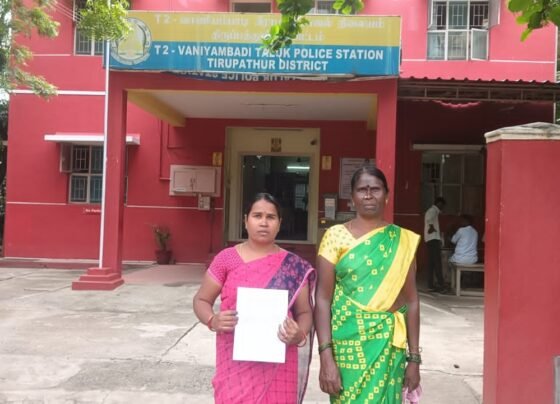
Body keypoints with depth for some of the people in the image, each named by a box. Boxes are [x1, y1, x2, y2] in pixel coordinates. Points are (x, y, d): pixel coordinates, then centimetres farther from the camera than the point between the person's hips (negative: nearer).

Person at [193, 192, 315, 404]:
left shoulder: (293, 266, 2)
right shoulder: (226, 258, 0)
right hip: (236, 361, 0)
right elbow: (201, 300, 5)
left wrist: (300, 334, -15)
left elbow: (304, 311, 6)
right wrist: (212, 320, -15)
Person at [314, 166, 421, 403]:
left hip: (389, 346, 2)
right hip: (348, 343, -2)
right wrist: (326, 357, -14)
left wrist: (414, 358, 3)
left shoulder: (403, 240, 3)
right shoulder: (335, 236, -5)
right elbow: (322, 299, -7)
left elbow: (411, 301, 5)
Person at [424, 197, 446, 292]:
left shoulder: (432, 211, 25)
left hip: (432, 239, 10)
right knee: (437, 262, -12)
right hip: (433, 239, -10)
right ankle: (441, 284, -14)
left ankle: (431, 285, 7)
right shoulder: (433, 210, -8)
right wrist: (432, 227, -20)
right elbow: (429, 218, -31)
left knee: (431, 263, 7)